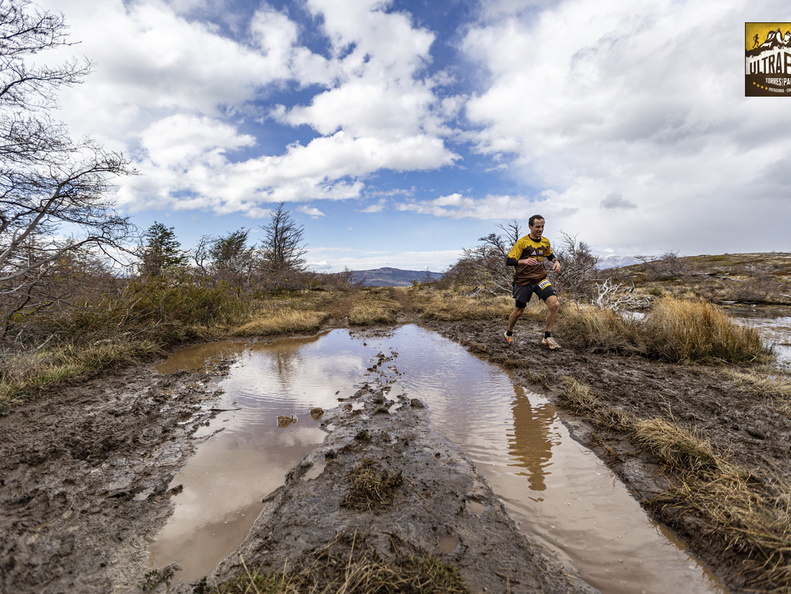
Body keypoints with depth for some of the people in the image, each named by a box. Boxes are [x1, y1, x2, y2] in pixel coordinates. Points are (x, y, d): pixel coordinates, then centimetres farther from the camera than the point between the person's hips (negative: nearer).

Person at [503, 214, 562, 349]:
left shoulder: (545, 242, 6)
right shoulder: (522, 242, -10)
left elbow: (549, 255, 26)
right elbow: (509, 261, -14)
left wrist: (556, 261, 4)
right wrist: (524, 261, -32)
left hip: (541, 279, 4)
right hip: (523, 281, -4)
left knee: (554, 304, -16)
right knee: (518, 311, 6)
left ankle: (547, 337, -2)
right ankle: (509, 333, 34)